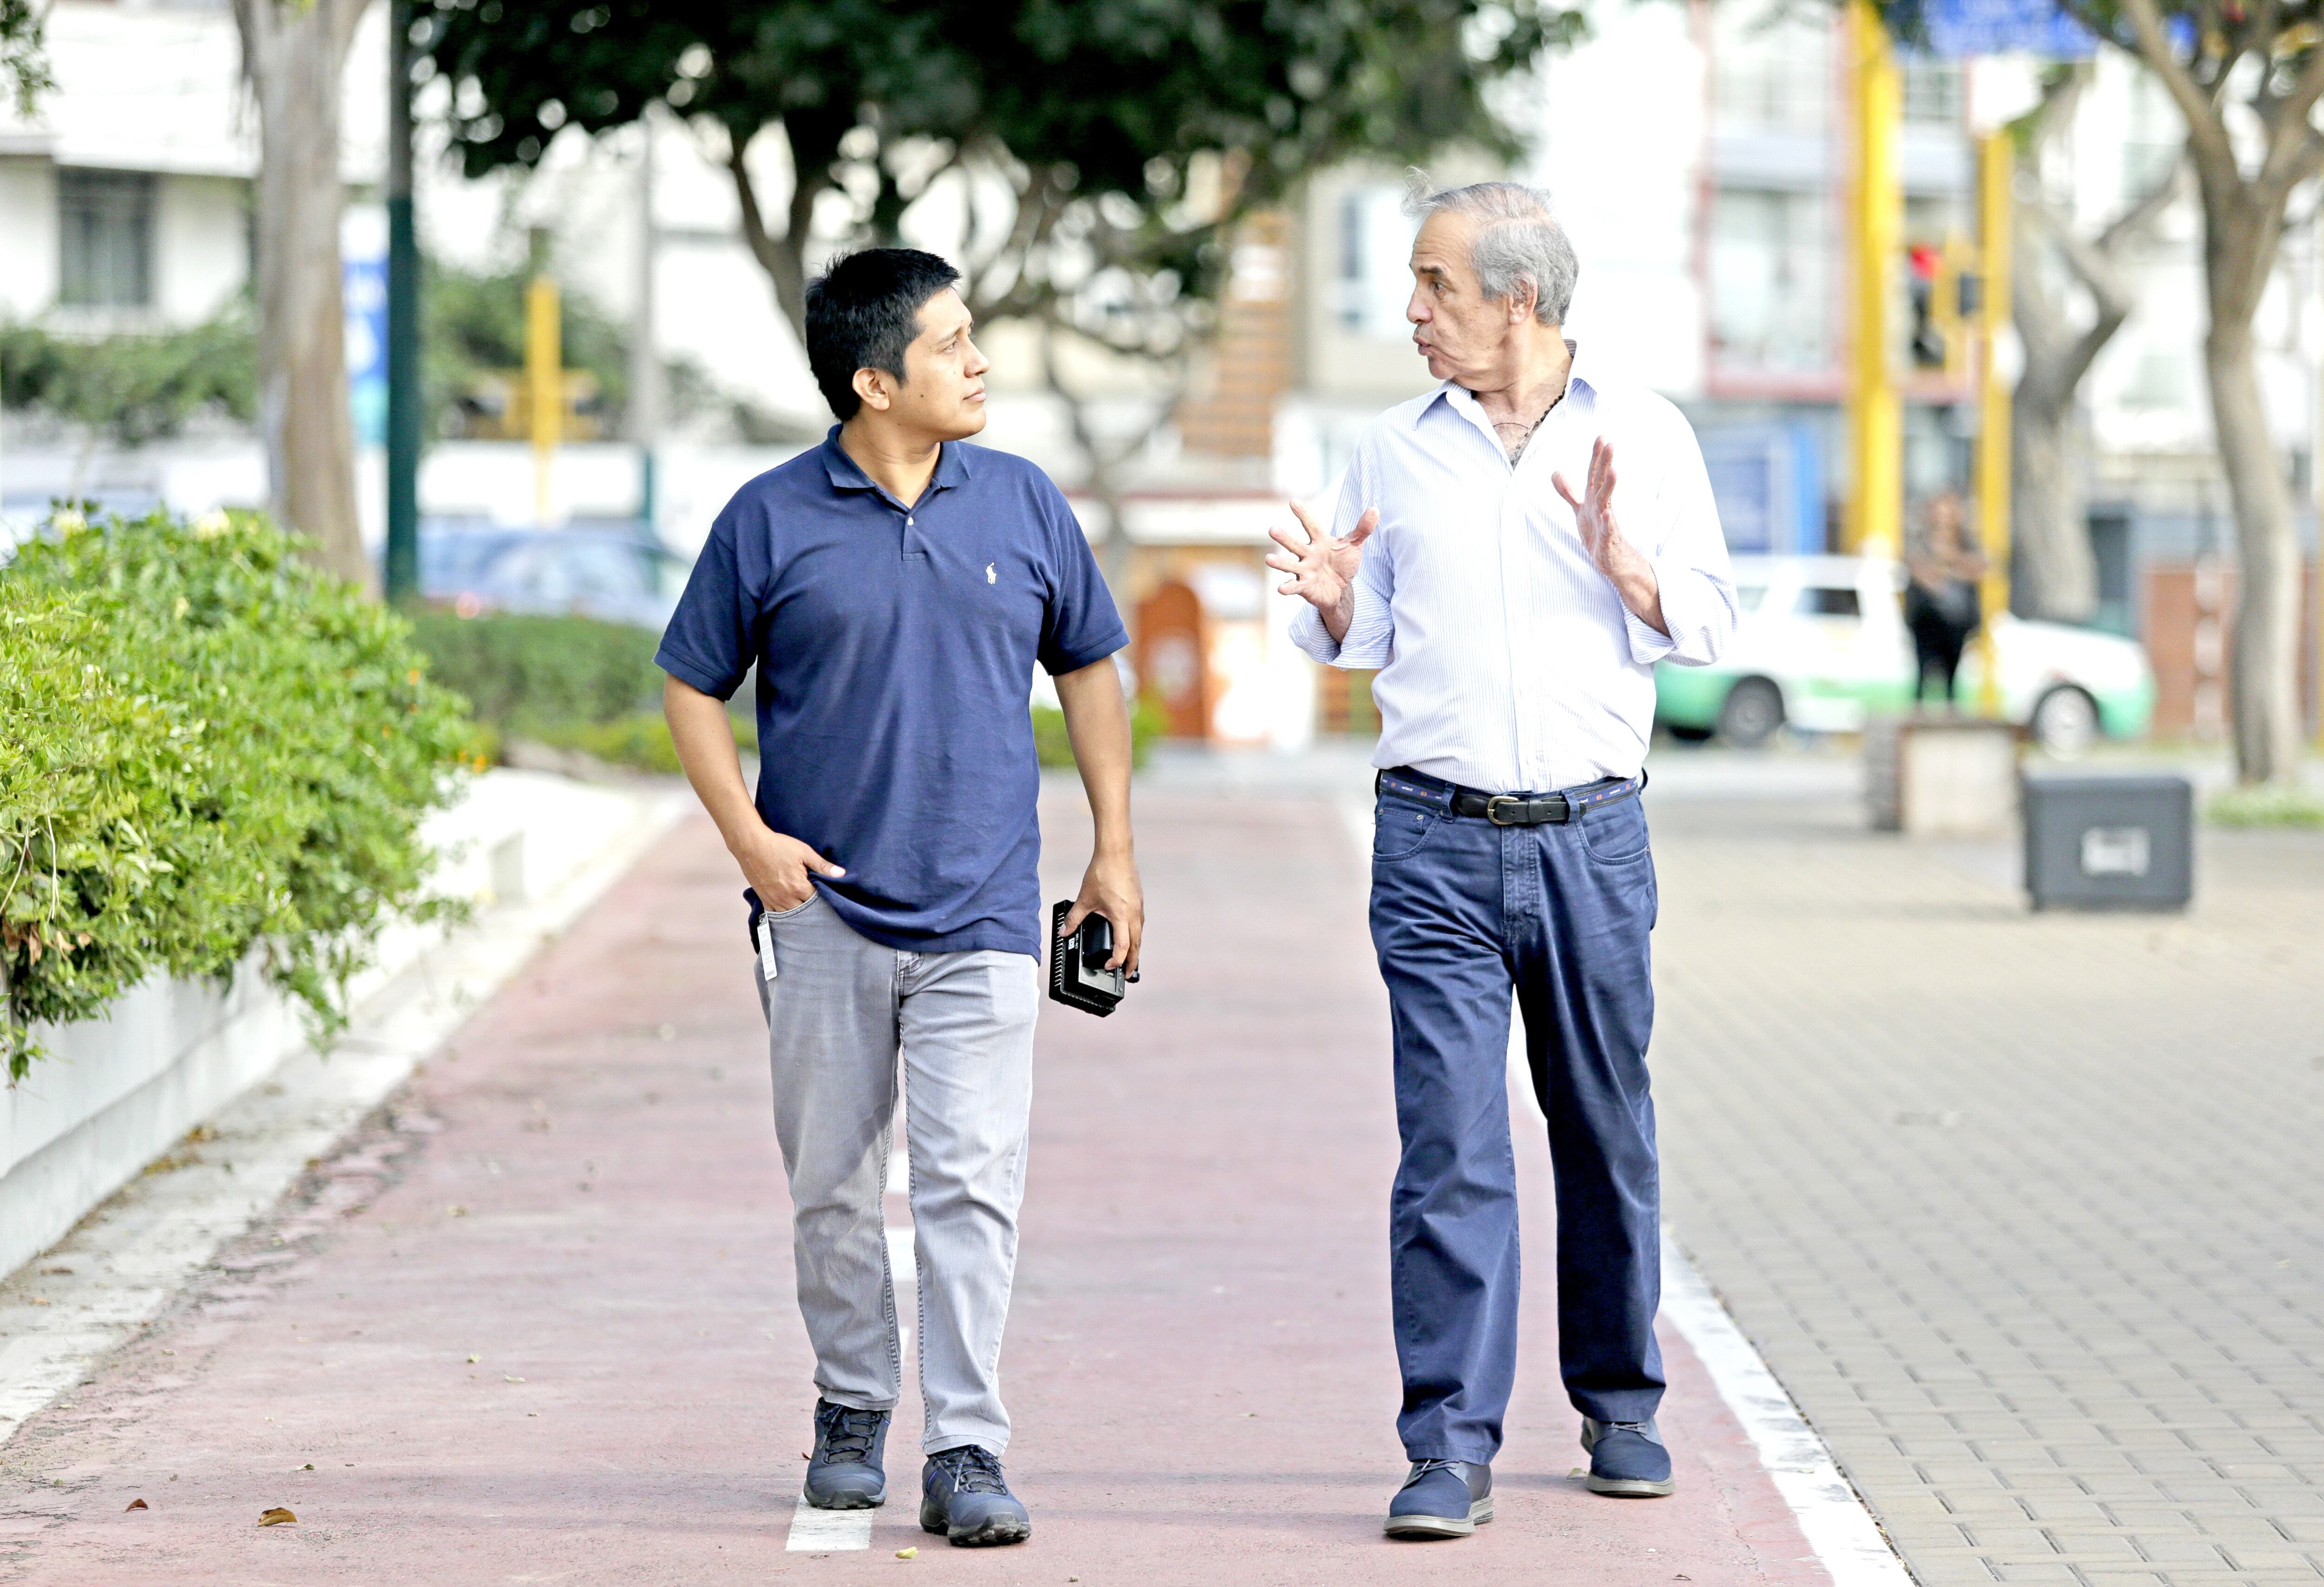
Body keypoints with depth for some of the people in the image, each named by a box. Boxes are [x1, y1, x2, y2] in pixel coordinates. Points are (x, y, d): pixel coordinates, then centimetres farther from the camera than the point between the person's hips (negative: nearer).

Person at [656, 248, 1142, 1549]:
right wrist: (749, 836, -7)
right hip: (825, 909, 0)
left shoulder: (1025, 505, 6)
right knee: (834, 1184, 8)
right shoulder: (772, 521, -1)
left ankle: (968, 1454, -7)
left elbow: (1089, 668, 15)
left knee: (974, 1182, -8)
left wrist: (1115, 850, 11)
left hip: (980, 912, 0)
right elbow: (693, 685, 6)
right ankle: (853, 1409, 26)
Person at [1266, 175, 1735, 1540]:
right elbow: (1366, 641, 14)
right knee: (1449, 1145, -8)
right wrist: (1335, 604, -8)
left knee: (1609, 1134, 9)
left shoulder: (1645, 433, 4)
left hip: (1595, 832, 0)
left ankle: (1620, 1404, 24)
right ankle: (1452, 1444, -9)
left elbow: (1709, 624, 3)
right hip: (1439, 841, 0)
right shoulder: (1396, 450, 8)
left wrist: (1622, 558, -15)